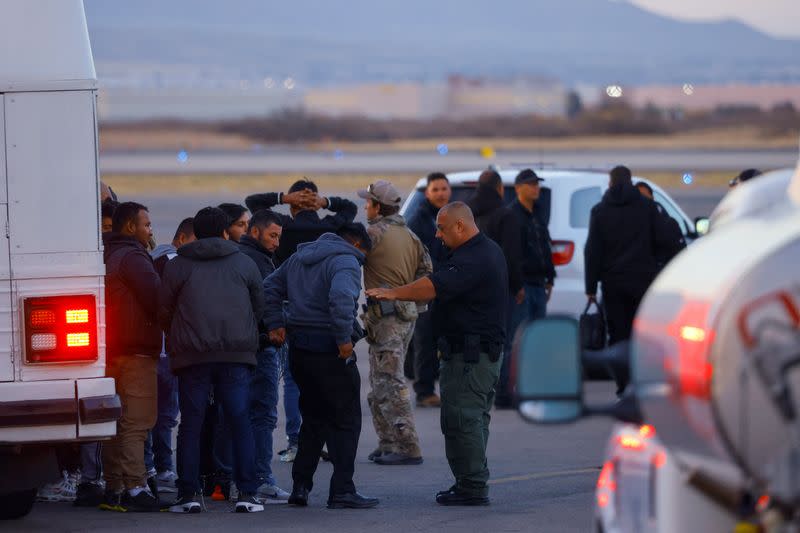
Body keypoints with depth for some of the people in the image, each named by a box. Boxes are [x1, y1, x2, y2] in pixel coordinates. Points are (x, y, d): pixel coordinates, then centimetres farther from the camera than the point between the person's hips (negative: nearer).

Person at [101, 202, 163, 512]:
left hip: (113, 351, 10)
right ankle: (134, 489, -15)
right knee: (136, 422, -11)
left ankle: (114, 489, 16)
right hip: (137, 351, -10)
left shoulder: (109, 257, 20)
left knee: (119, 424, 13)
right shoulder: (132, 258, -11)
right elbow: (155, 298, -16)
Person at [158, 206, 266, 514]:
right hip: (236, 354, 0)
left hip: (192, 355, 0)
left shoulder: (177, 266, 6)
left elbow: (164, 311, 8)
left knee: (190, 425, 4)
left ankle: (188, 495, 1)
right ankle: (246, 494, -2)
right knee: (241, 424, 3)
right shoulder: (244, 264, 10)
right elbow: (259, 307, 16)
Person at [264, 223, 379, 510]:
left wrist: (274, 323, 16)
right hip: (328, 348, -8)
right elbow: (341, 298, -27)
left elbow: (270, 287, 22)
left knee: (314, 419, 18)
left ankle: (301, 486, 15)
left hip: (298, 346, 8)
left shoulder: (299, 257, 18)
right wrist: (345, 338, -22)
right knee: (345, 421, -1)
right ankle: (342, 490, -5)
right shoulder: (346, 261, -10)